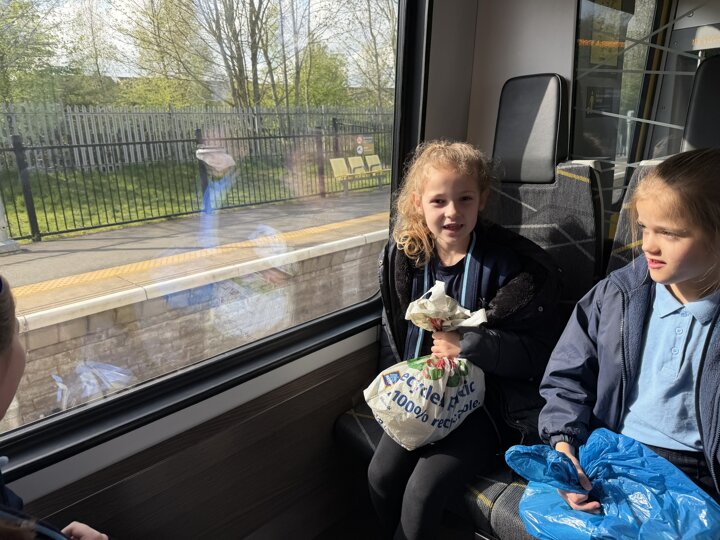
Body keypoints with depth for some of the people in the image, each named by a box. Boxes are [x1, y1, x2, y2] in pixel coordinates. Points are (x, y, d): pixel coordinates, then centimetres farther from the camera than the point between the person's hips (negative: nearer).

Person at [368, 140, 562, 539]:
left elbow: (538, 350, -14)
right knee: (380, 474, -5)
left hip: (488, 399, -4)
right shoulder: (403, 254, -1)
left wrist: (469, 346, -25)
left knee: (422, 490, -15)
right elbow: (393, 330, 12)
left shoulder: (511, 262, -16)